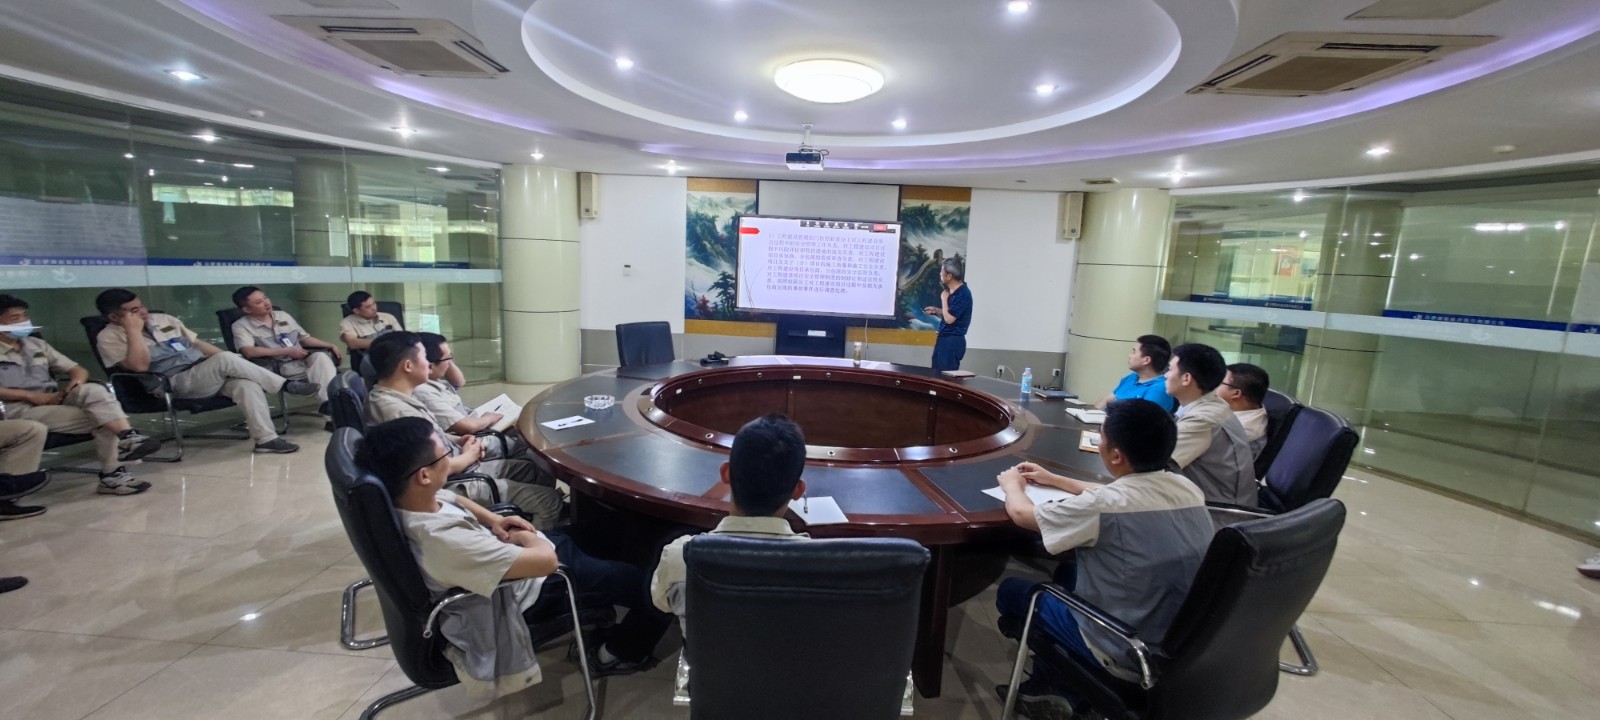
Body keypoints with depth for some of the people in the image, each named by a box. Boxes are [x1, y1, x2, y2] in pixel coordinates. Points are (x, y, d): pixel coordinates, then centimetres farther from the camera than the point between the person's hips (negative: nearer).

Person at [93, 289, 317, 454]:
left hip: (208, 374, 5)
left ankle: (266, 438, -29)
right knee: (225, 359, -33)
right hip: (176, 383, -5)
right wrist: (134, 330, -13)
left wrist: (232, 364, 7)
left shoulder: (164, 319, 17)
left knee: (247, 384, -27)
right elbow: (140, 366, -16)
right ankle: (285, 385, -23)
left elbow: (198, 343, 19)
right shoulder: (109, 337, 1)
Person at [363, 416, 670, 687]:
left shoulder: (408, 496, -14)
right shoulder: (446, 541, -41)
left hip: (517, 548, 9)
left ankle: (599, 604, 40)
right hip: (535, 585, -9)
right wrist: (529, 538, -17)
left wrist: (492, 520, -5)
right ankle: (616, 655, 25)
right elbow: (546, 560, -38)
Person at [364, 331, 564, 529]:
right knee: (548, 500, -9)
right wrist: (468, 456, -10)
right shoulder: (396, 411, -29)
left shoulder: (396, 395, 4)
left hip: (464, 468, 11)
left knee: (540, 472, 15)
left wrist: (457, 441, 4)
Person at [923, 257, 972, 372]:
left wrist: (944, 299, -12)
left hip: (953, 341, -9)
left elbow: (949, 319, -22)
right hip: (944, 338, 10)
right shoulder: (952, 291, 11)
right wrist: (936, 311, 7)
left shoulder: (963, 293, -18)